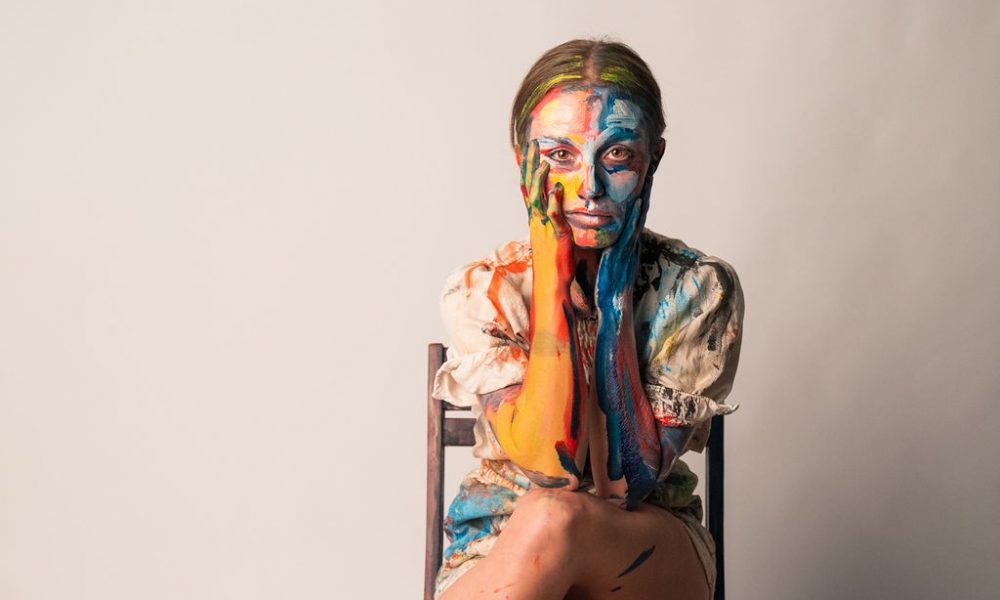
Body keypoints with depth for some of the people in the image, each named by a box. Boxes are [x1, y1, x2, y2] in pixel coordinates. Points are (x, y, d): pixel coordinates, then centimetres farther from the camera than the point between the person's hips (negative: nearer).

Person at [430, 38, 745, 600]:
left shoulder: (700, 290, -7)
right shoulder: (483, 290, -6)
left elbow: (631, 480, -14)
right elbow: (550, 459, -20)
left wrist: (613, 296, -17)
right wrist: (553, 269, -19)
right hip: (500, 552, 1)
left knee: (553, 520, -35)